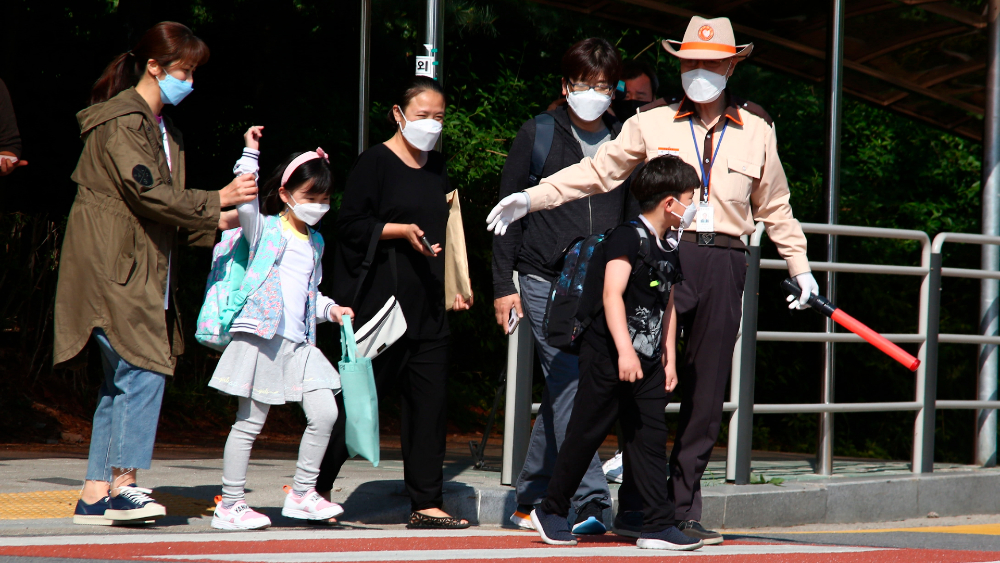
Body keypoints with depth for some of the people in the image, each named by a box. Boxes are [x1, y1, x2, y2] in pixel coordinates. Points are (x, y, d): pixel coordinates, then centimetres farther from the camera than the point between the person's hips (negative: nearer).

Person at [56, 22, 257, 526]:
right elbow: (146, 192, -20)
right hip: (113, 270, -10)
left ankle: (96, 495, 7)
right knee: (143, 371, -15)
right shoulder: (121, 121, -11)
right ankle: (123, 486, -13)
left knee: (122, 381, 6)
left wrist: (215, 223, 8)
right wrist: (215, 201, -16)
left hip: (143, 273, 10)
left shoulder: (163, 130, 21)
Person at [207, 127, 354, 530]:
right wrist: (250, 155, -19)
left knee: (324, 412, -4)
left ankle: (302, 493, 8)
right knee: (250, 422, -3)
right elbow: (245, 202, -19)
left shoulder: (314, 242, 21)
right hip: (263, 338, -6)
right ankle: (229, 505, 4)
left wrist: (330, 309, 16)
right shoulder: (266, 229, 1)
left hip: (300, 343, 6)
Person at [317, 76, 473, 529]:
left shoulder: (436, 167, 17)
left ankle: (426, 504, 5)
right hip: (381, 301, -7)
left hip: (427, 305, 7)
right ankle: (316, 487, 10)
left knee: (430, 401, 2)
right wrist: (401, 230, -19)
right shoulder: (376, 162, -4)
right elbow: (351, 225, -8)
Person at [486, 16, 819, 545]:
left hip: (724, 264, 2)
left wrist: (800, 267, 25)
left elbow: (773, 205, 23)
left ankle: (684, 509, 10)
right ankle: (636, 505, -1)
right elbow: (597, 171, 9)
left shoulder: (756, 129, 14)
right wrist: (531, 197, 1)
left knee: (706, 391, 3)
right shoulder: (652, 123, 8)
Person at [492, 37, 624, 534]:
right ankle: (590, 503, -18)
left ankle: (528, 500, 20)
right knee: (569, 388, -13)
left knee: (561, 397, 9)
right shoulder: (538, 135, 3)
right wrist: (503, 284, -1)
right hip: (545, 283, -3)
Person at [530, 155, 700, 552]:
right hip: (608, 356, -8)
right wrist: (625, 349, -30)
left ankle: (658, 526, 1)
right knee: (587, 434, 1)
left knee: (650, 437, 2)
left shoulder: (669, 251, 14)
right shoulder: (628, 238, -13)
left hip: (646, 362, 8)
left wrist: (670, 358, 21)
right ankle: (551, 512, 15)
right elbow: (612, 293, -22)